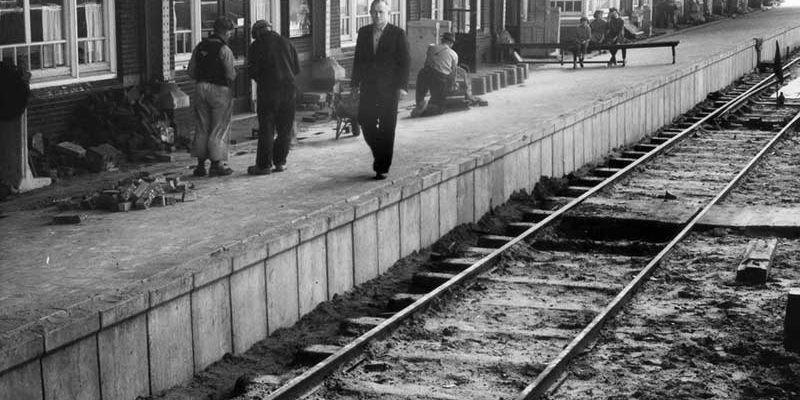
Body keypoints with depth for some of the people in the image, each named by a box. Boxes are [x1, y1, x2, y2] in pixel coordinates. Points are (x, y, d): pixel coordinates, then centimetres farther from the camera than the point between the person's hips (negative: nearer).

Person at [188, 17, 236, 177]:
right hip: (220, 90, -6)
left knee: (202, 128, 12)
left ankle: (200, 165, 14)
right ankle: (216, 165, 3)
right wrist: (234, 74, 8)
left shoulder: (200, 47, 7)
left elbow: (191, 72, 8)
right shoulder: (224, 50, -12)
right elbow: (230, 75, -13)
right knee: (219, 129, 2)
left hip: (201, 88, 6)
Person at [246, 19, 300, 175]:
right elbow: (297, 68, 9)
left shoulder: (256, 46, -1)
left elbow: (252, 71, -5)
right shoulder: (286, 43, 10)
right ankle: (280, 161, 12)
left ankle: (264, 165, 2)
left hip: (268, 91, -3)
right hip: (288, 88, 3)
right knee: (285, 129, 11)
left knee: (266, 129, 1)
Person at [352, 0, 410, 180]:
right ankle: (379, 154, 26)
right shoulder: (364, 32, 9)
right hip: (368, 87, 4)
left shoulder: (398, 34, -3)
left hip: (389, 89, -4)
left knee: (387, 129, -1)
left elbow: (404, 62, -4)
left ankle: (383, 167, 7)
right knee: (365, 123, 1)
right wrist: (355, 82, 6)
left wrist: (402, 86, -11)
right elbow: (358, 59, 12)